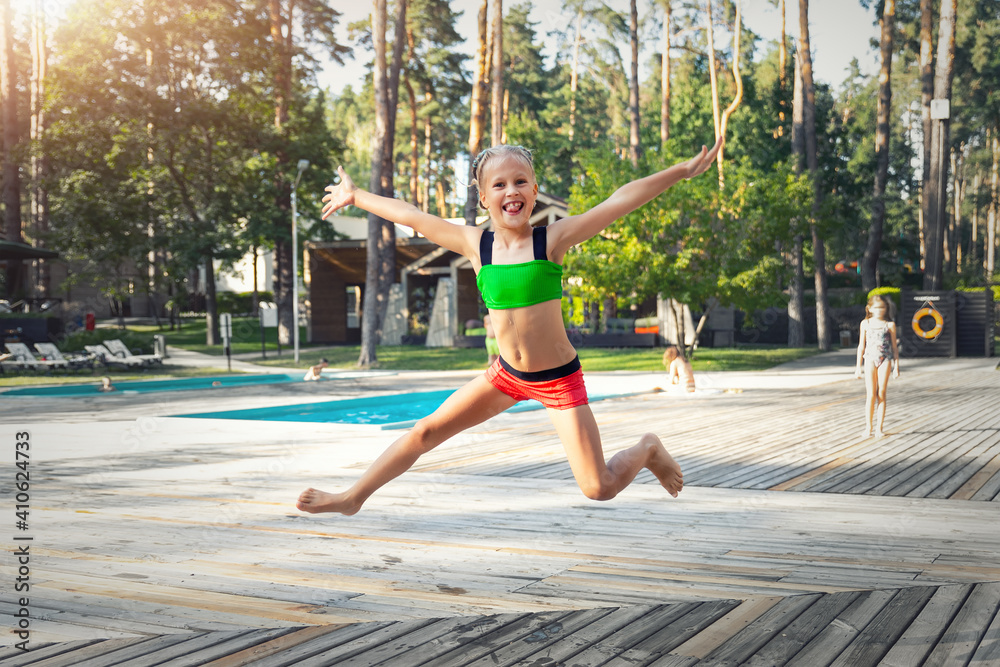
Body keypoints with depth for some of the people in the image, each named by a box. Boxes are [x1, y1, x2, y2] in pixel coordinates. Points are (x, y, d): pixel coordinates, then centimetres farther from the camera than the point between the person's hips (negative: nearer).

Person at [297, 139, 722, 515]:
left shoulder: (552, 239, -14)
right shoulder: (476, 245, -5)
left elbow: (621, 200, -19)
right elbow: (410, 216, 5)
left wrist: (684, 170, -22)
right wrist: (356, 196, 16)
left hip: (558, 379, -4)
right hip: (506, 374, 4)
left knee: (600, 489, -6)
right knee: (427, 431, 8)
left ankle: (647, 449, 25)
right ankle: (353, 497, 26)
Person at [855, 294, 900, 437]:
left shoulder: (890, 325, 3)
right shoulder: (865, 323, 6)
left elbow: (894, 347, 6)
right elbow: (861, 346, 9)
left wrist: (896, 366, 3)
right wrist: (858, 366, 8)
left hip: (885, 360, 0)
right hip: (870, 360, 0)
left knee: (881, 394, 1)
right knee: (871, 394, -2)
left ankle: (879, 427, 6)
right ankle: (868, 426, 7)